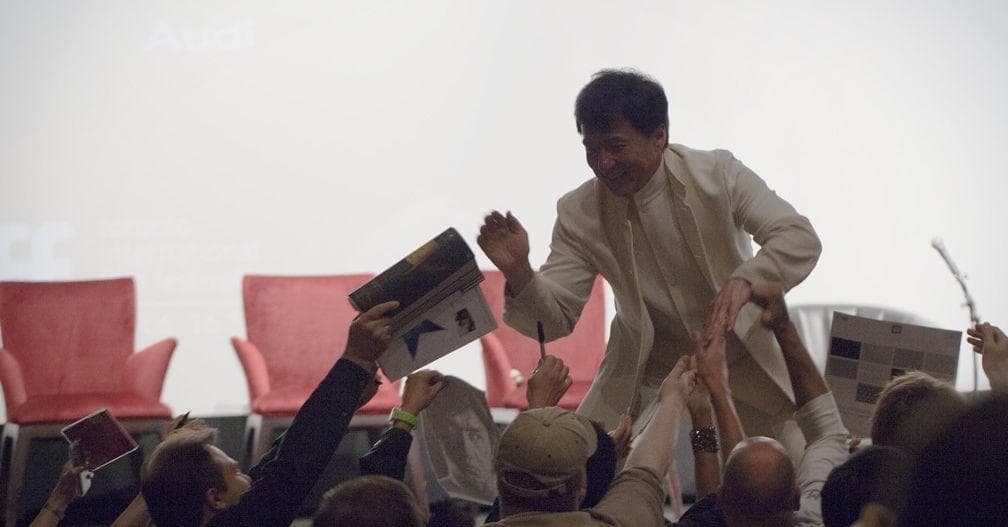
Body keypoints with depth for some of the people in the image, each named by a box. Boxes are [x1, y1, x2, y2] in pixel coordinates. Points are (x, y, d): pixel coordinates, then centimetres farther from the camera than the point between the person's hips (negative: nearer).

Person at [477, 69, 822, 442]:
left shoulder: (718, 174, -14)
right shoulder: (578, 213, -10)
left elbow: (801, 239, -22)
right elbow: (556, 320, -13)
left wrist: (744, 280, -43)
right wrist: (518, 273, -36)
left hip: (741, 366, -1)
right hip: (648, 380, 1)